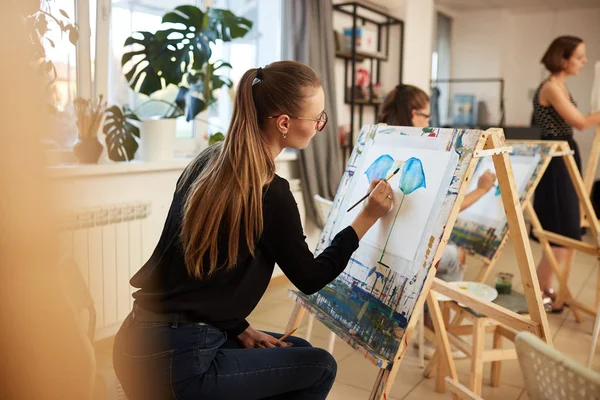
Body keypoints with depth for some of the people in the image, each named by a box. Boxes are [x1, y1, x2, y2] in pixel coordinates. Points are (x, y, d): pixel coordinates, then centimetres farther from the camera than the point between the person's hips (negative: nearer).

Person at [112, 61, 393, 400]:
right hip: (176, 363, -8)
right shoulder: (271, 194, -19)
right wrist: (367, 218, 1)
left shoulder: (206, 162, 4)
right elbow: (310, 278, -5)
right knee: (321, 367, 8)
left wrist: (238, 328, 11)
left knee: (298, 350, 22)